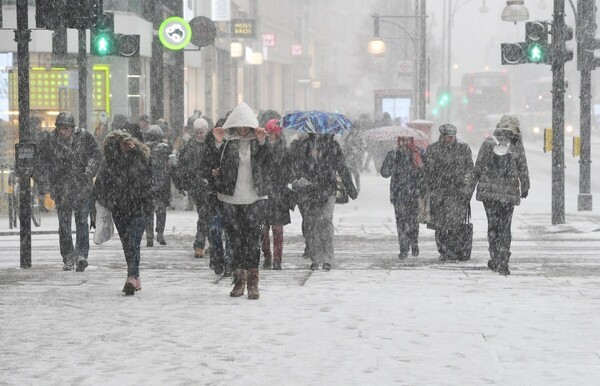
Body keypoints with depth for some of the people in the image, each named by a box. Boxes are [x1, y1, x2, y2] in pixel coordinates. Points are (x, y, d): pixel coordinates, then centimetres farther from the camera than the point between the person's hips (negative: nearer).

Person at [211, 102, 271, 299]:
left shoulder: (258, 142, 5)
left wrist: (262, 142, -23)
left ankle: (253, 282, -4)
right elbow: (218, 165, -1)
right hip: (231, 198, 1)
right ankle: (239, 279, 11)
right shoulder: (228, 142, 5)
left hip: (254, 198, -1)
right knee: (235, 239, 3)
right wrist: (219, 144, -11)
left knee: (253, 238, -7)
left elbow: (267, 160, -8)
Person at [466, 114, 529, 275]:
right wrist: (525, 188, 15)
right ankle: (502, 263, 0)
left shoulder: (488, 143, -1)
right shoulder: (517, 146, -3)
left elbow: (477, 168, 1)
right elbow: (523, 170, 1)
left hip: (488, 191, 1)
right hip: (509, 192, -1)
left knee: (493, 225, 14)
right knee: (505, 228, 6)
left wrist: (471, 187, 8)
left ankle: (495, 260, 13)